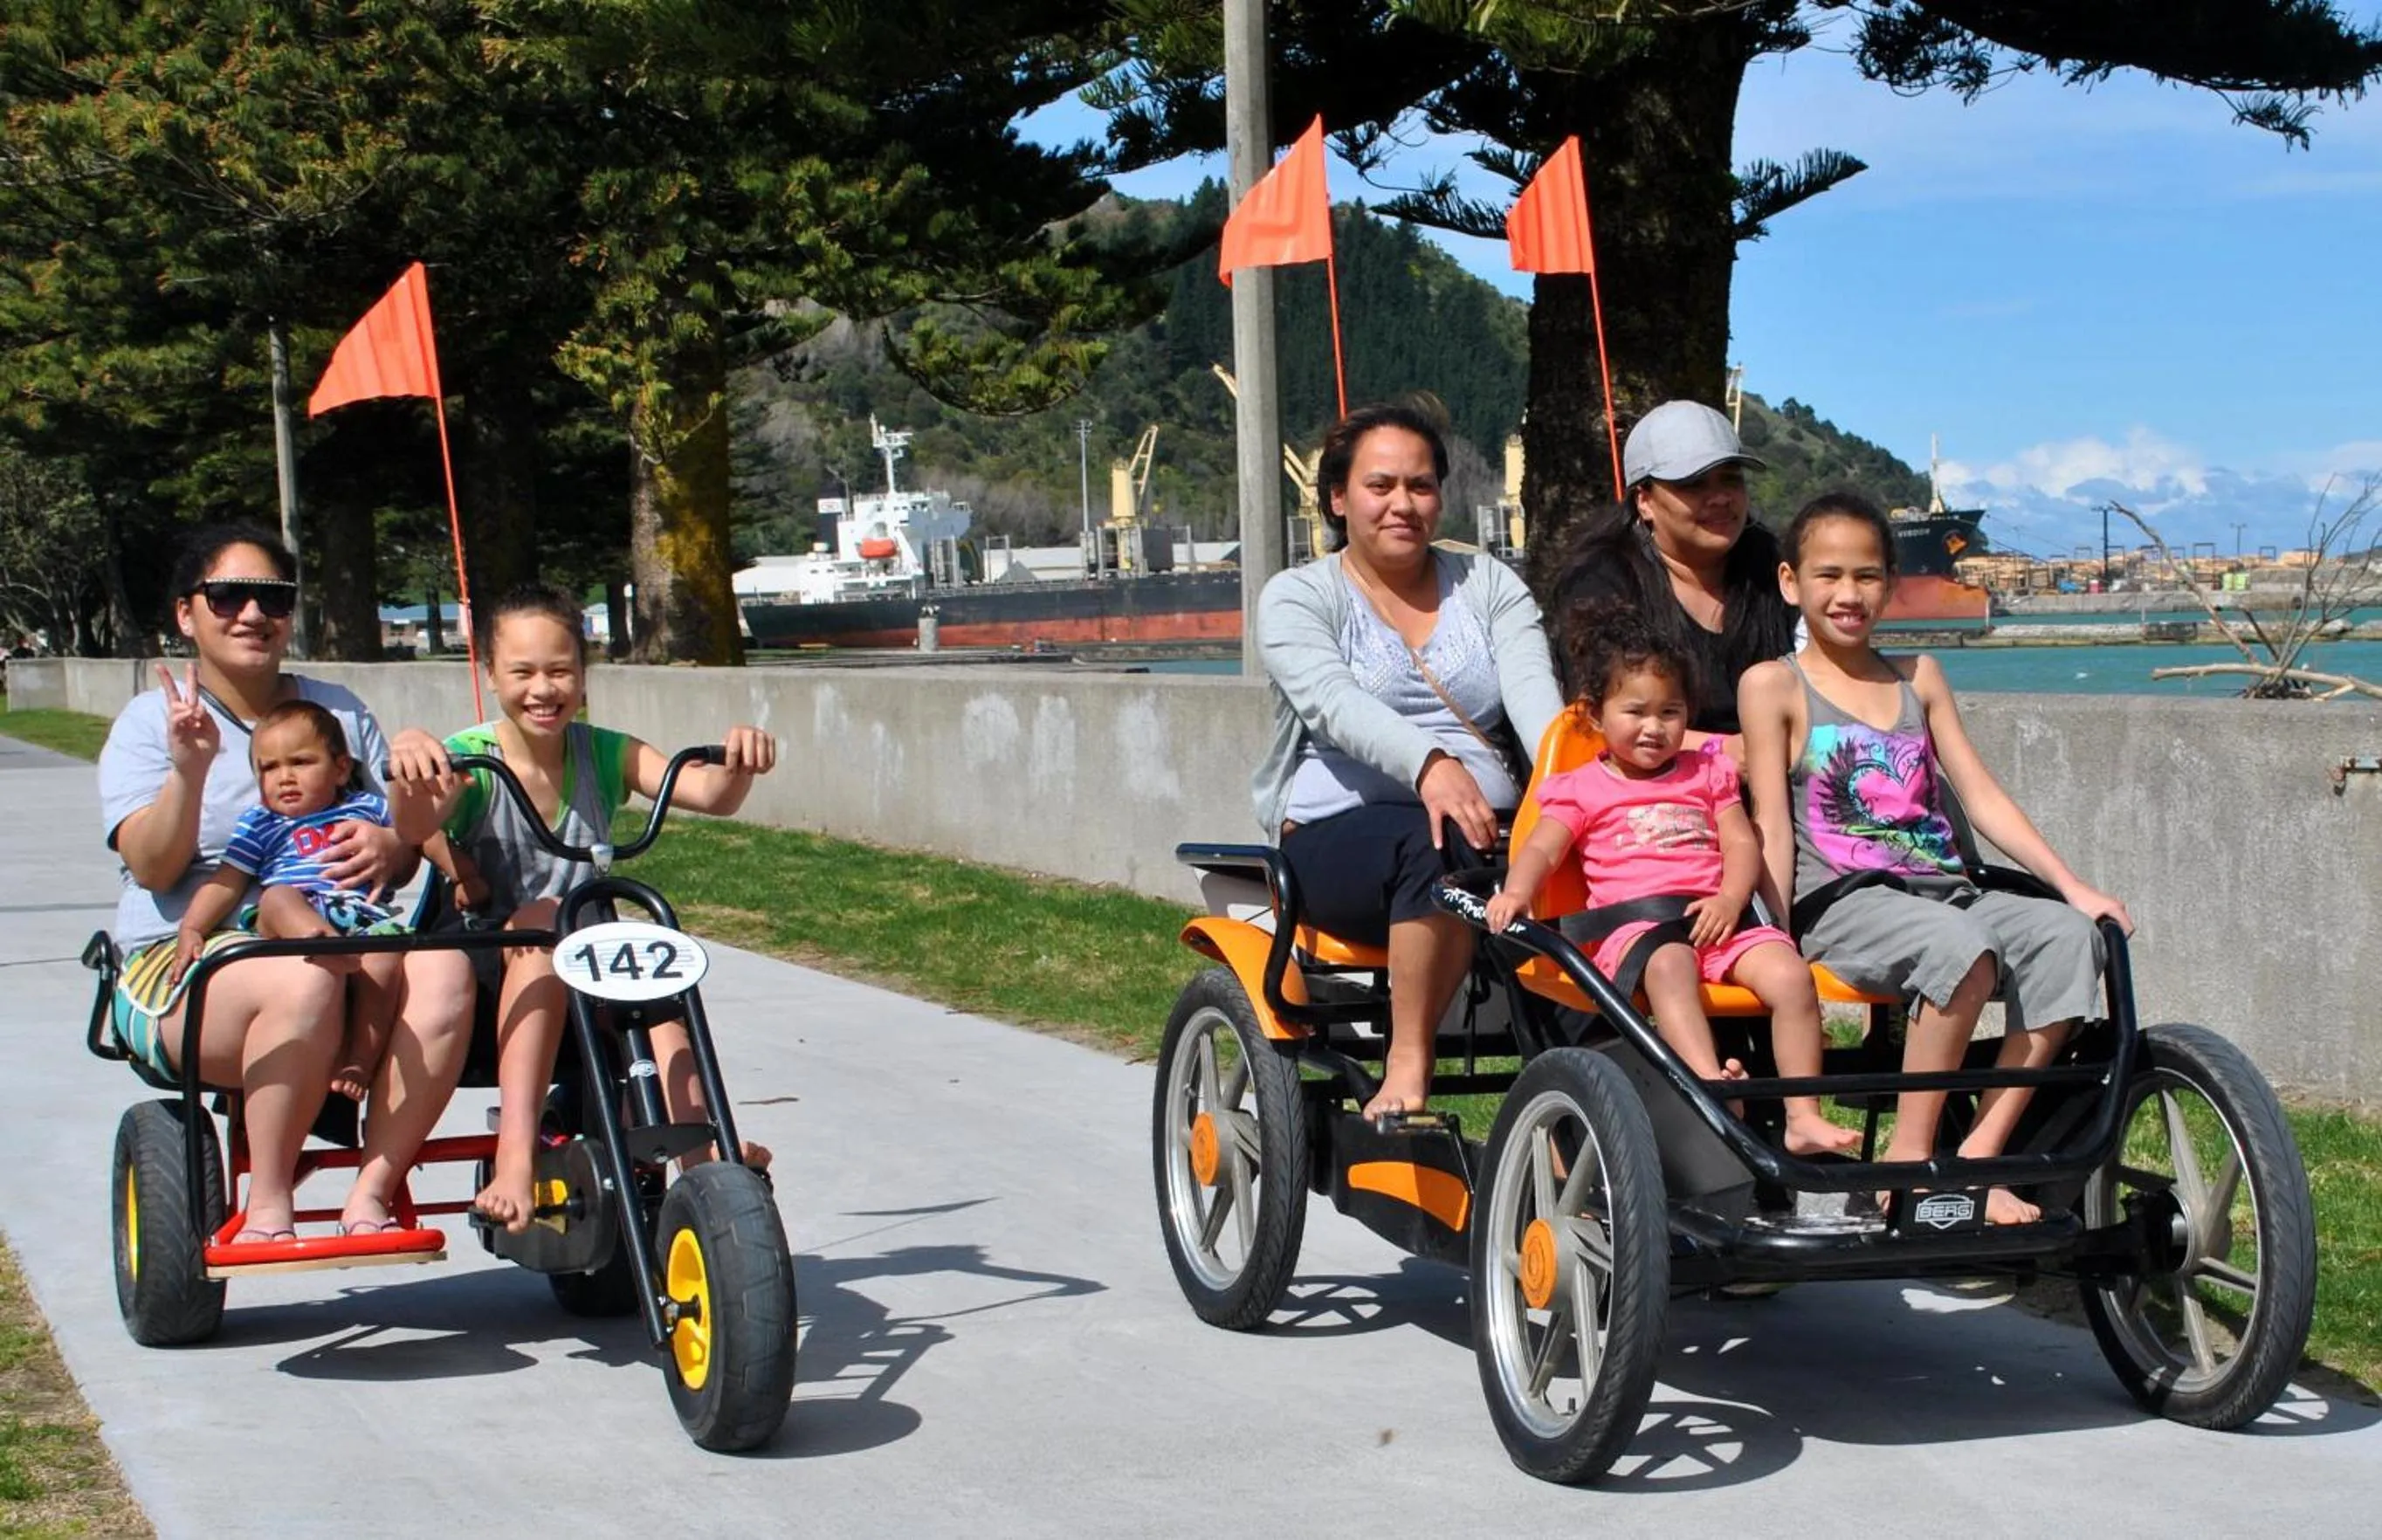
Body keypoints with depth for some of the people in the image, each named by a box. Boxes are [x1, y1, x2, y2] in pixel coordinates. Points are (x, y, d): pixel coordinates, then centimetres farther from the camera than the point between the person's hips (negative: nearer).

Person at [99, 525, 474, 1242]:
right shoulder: (148, 723, 6)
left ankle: (370, 1196, -24)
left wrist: (388, 847, -13)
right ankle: (267, 1206, -22)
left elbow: (405, 847, 13)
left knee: (442, 969, -30)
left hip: (341, 951, 4)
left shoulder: (338, 712, 18)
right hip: (183, 962, -3)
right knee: (302, 980, -38)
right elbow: (152, 867, -9)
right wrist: (189, 771, -28)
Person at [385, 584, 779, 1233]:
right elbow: (416, 825, -30)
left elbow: (708, 794, -13)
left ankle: (695, 1145, -37)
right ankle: (517, 1154, -46)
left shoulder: (605, 755, 1)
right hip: (485, 974, -3)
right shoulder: (466, 759, -9)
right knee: (540, 920, -34)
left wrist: (738, 764, -35)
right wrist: (409, 765, -51)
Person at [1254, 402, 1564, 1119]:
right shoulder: (1298, 596, 5)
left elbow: (1533, 690, -4)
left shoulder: (1488, 585, 15)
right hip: (1339, 835, -3)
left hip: (1493, 826, 3)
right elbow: (1333, 702, -17)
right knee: (1443, 843, -37)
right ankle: (1406, 1068, -30)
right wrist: (1431, 765, -37)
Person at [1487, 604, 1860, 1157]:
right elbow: (1542, 849, 3)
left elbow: (1742, 844, 14)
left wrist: (1730, 899, -7)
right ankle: (1713, 1086, -59)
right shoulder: (1582, 788, 17)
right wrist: (1516, 891, -20)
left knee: (1790, 975, -24)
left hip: (1716, 916, 3)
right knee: (1670, 967, -39)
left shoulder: (1707, 773, 24)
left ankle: (1804, 1116, -24)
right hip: (1634, 920, -3)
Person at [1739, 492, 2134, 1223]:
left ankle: (1976, 1156, -24)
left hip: (1944, 890, 5)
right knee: (1960, 945, -35)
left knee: (2067, 935, -23)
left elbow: (1982, 796, 15)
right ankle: (1909, 1156, -23)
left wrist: (2073, 885, 4)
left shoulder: (1918, 678, 20)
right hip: (1840, 902, -5)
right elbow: (1772, 827, -1)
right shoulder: (1773, 684, 6)